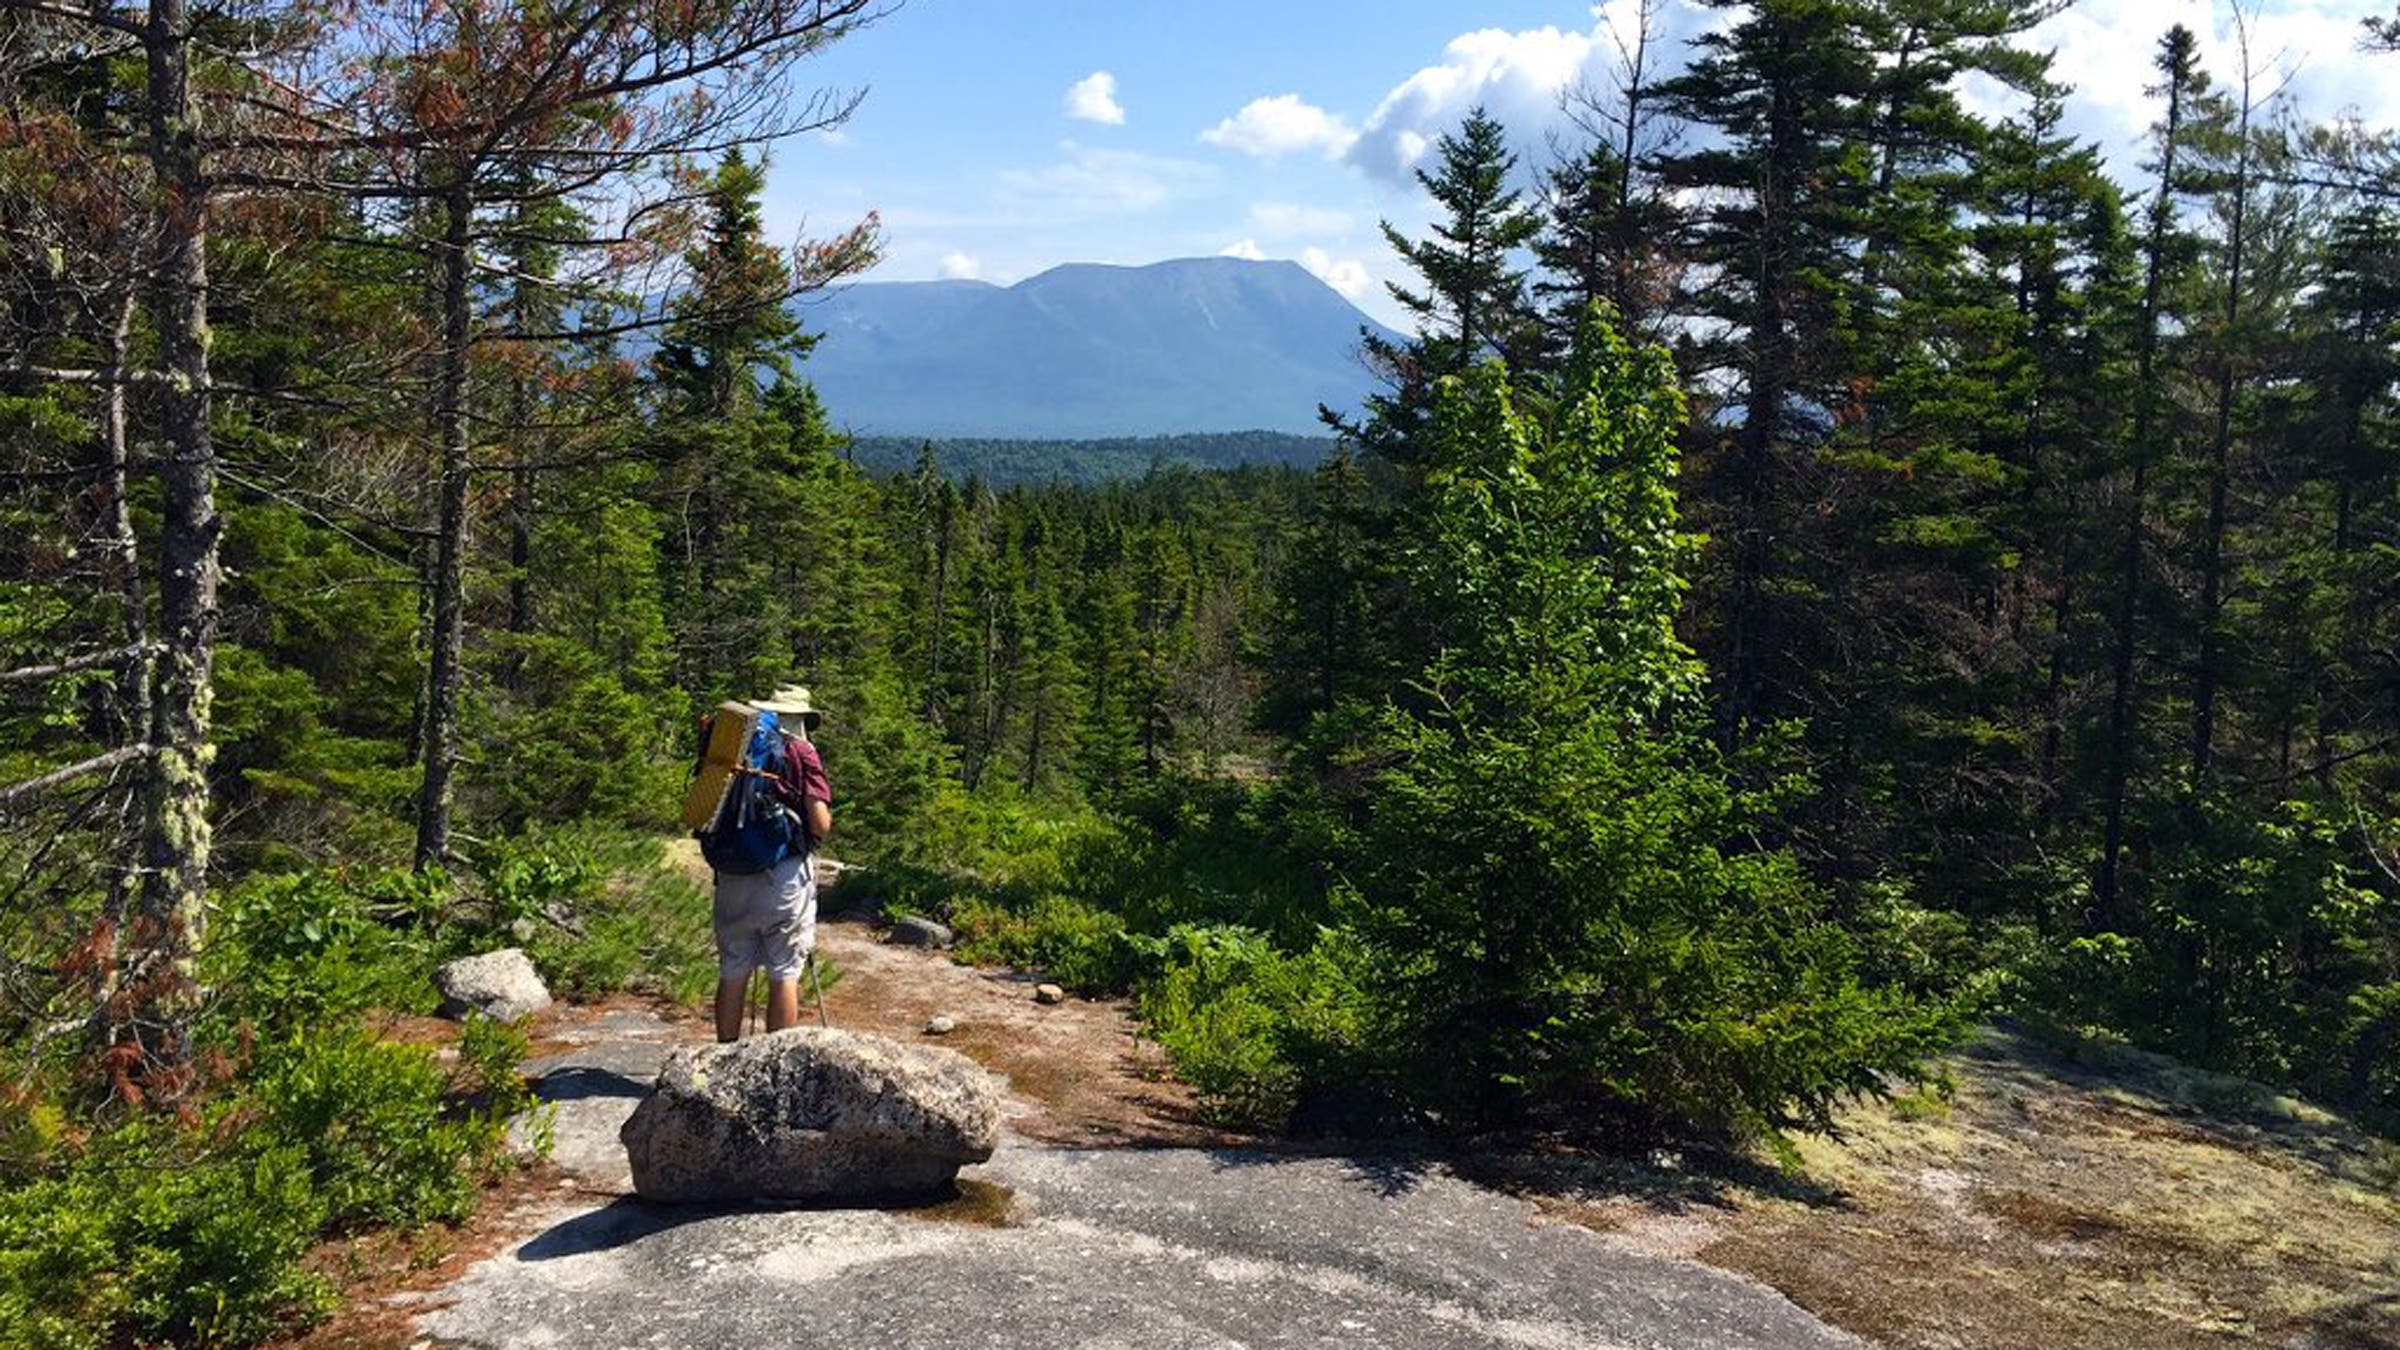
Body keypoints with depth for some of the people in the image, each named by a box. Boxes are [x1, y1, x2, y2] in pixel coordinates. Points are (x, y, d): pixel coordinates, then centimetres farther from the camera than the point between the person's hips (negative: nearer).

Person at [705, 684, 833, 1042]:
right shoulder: (800, 752, -4)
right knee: (784, 975, 4)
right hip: (784, 875, -4)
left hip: (732, 876, 4)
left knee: (732, 973, 12)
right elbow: (820, 825, -10)